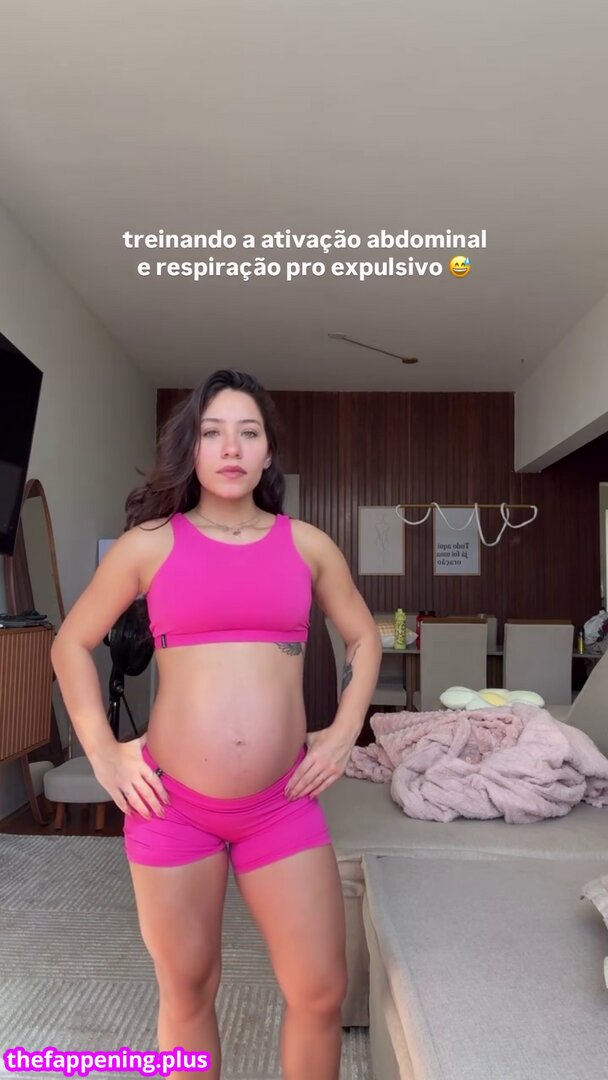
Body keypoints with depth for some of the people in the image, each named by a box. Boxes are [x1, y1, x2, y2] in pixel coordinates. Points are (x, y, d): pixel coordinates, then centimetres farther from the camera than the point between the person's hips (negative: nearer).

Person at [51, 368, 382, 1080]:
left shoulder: (307, 545, 3)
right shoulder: (150, 543, -2)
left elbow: (363, 638, 16)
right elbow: (72, 643, 8)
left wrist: (344, 732, 6)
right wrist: (101, 751, 1)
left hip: (283, 803, 1)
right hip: (172, 803, -1)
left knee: (320, 992, 8)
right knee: (187, 992, 16)